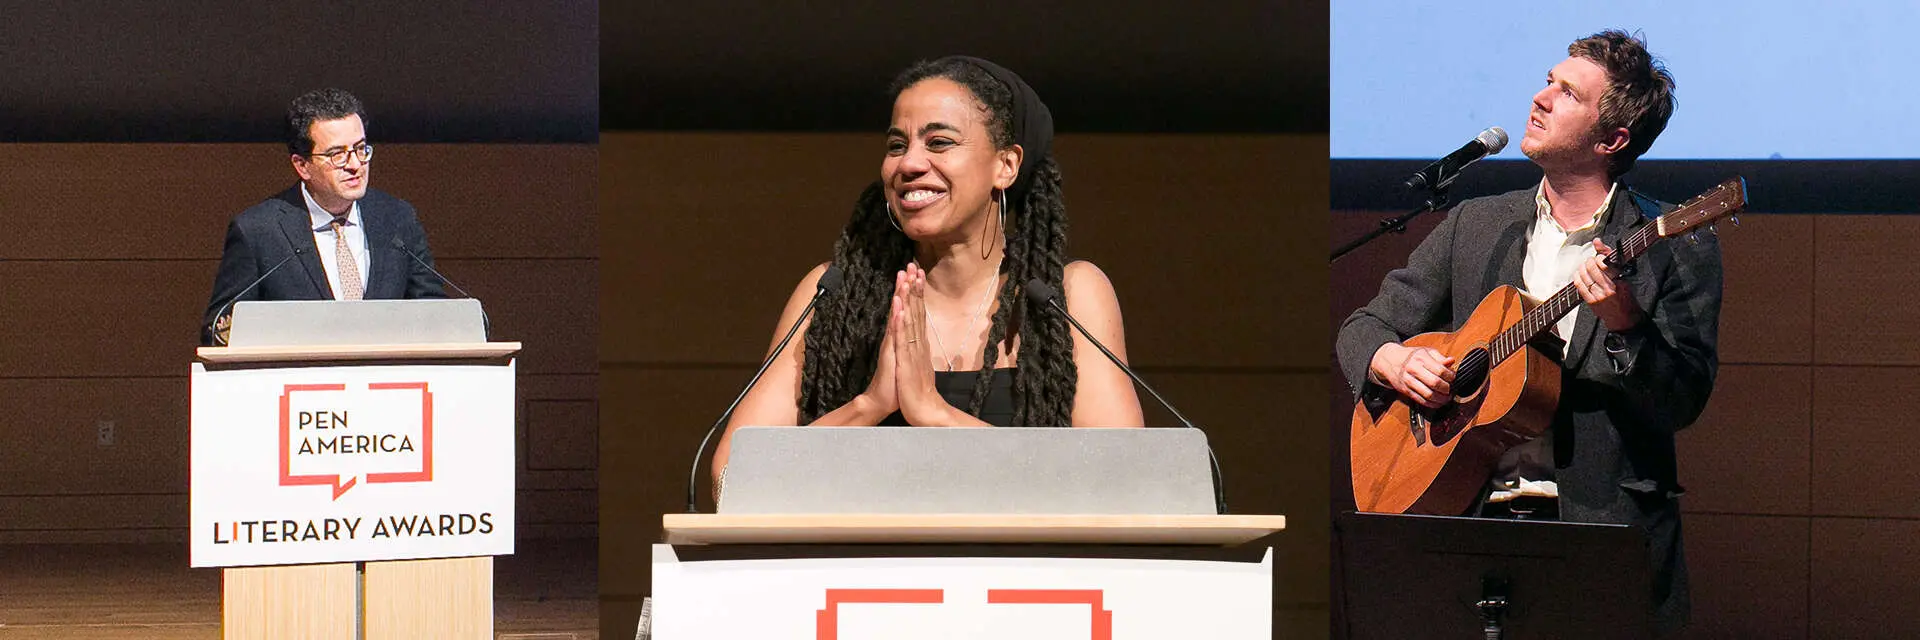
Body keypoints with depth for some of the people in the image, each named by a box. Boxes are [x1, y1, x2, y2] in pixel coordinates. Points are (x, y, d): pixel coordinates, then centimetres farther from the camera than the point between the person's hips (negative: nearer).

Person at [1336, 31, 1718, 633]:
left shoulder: (1679, 251, 3)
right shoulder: (1473, 226, 15)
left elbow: (1682, 404, -4)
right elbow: (1364, 329, 19)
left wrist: (1622, 322, -20)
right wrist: (1397, 364, -3)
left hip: (1602, 521, -3)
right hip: (1474, 513, 3)